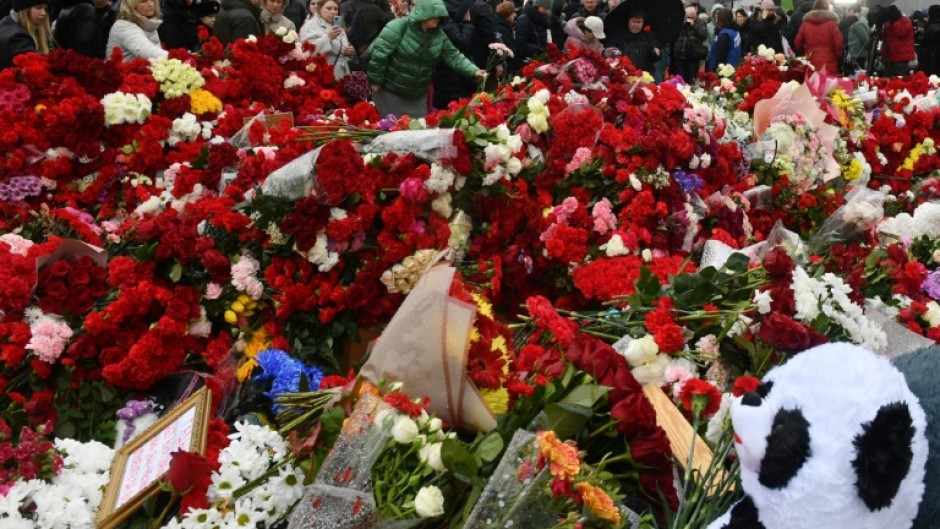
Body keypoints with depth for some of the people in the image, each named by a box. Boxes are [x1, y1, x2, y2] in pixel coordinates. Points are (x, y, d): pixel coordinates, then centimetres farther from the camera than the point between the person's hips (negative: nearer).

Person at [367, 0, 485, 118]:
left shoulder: (438, 35, -1)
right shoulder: (398, 27, -19)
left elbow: (453, 56, -3)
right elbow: (379, 53, -19)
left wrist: (473, 71, -17)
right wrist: (376, 81, -17)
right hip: (390, 90, -5)